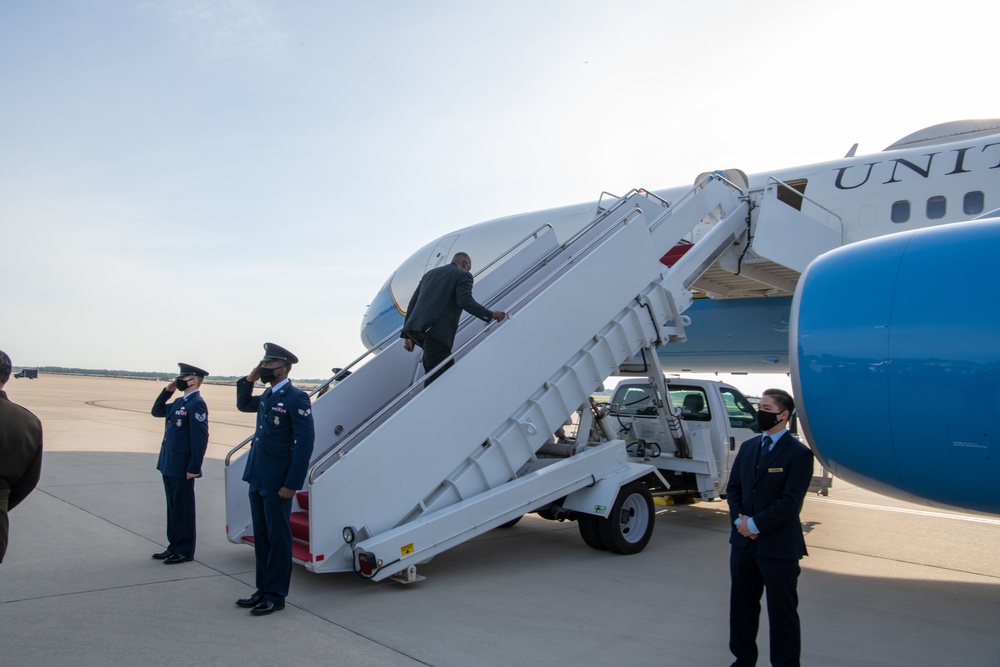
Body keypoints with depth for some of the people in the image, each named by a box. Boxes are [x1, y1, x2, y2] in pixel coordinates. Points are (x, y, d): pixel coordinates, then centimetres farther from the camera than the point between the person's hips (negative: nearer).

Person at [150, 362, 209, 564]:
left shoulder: (196, 404, -16)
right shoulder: (180, 402, 12)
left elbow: (200, 438, -20)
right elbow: (156, 411, 24)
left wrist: (194, 468, -21)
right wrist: (167, 390, 10)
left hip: (182, 468, -9)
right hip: (169, 465, 9)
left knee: (183, 508, 1)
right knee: (173, 507, 16)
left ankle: (184, 551, 10)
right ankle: (174, 546, 26)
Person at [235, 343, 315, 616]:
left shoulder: (296, 398, -14)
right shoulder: (267, 396, 11)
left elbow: (305, 442, -18)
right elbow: (243, 405, 32)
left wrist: (292, 484, -19)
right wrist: (249, 379, 12)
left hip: (277, 482, -8)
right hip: (257, 478, 8)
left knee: (277, 537, 2)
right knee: (261, 536, 15)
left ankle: (276, 596, 13)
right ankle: (263, 590, 27)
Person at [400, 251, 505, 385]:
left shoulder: (430, 273, 27)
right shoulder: (463, 275, 7)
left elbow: (413, 302, 23)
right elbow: (465, 301, -11)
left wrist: (406, 334, 23)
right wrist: (490, 315, -2)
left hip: (414, 328, 8)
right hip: (436, 331, -8)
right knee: (437, 376, -11)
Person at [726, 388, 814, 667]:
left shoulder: (799, 454, -11)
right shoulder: (748, 447, 10)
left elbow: (790, 502, -17)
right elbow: (733, 487, 11)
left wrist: (755, 523, -16)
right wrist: (739, 518, -5)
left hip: (778, 546, -6)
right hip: (744, 540, 7)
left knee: (782, 611, 5)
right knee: (742, 605, 16)